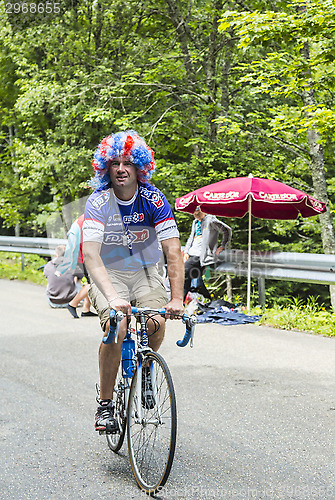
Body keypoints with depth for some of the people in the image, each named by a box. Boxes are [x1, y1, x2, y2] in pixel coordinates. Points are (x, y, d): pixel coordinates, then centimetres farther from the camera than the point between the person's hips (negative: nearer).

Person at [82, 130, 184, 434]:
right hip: (108, 274, -2)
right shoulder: (98, 203, -18)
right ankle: (106, 403, -11)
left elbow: (173, 253, -20)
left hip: (144, 272, 2)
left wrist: (177, 298, -34)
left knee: (157, 322, -25)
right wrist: (113, 298, -46)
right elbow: (91, 255, -31)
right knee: (117, 326, -28)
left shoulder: (153, 199, -15)